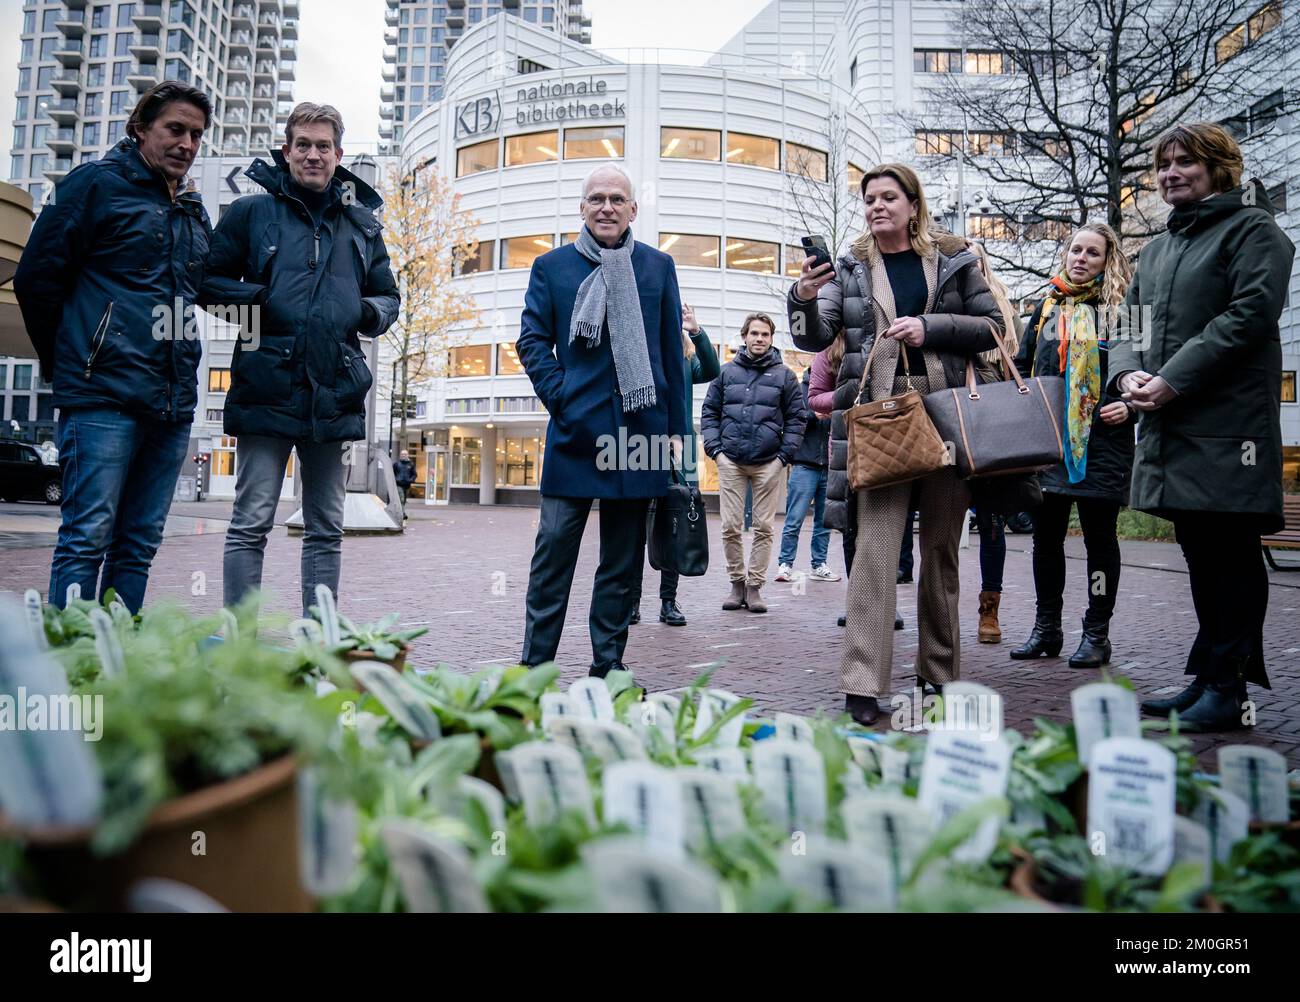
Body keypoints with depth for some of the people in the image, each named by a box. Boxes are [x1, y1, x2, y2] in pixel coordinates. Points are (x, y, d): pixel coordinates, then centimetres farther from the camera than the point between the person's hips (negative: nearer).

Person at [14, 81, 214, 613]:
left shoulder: (195, 211, 19)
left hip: (173, 405, 6)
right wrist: (66, 361, 7)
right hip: (104, 398, -6)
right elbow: (36, 277, 0)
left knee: (139, 546, 8)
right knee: (87, 538, -7)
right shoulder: (97, 183, 2)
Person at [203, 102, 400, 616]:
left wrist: (370, 311, -1)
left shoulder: (362, 224, 16)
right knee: (251, 525, -2)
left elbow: (388, 295, 22)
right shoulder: (252, 212, 7)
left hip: (336, 396, 3)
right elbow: (210, 280, 8)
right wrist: (255, 298, -11)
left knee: (326, 531, 9)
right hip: (266, 392, -3)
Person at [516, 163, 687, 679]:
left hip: (640, 429, 2)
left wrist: (676, 429, 7)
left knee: (622, 558, 7)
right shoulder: (552, 266, 8)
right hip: (576, 427, -1)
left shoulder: (657, 266, 11)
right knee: (555, 547, -3)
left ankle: (608, 666, 18)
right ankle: (535, 665, 7)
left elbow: (672, 352, 11)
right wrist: (560, 398, -9)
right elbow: (532, 340, 5)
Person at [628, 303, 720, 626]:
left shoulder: (687, 360, 8)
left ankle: (669, 601, 14)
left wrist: (697, 331, -23)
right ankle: (632, 600, 10)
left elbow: (712, 371, -10)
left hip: (678, 456, 2)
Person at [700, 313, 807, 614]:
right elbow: (709, 412, 10)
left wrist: (785, 455, -2)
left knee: (764, 527, 3)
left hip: (768, 463, 0)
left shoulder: (784, 375, 7)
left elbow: (796, 418, 6)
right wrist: (715, 448, -1)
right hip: (731, 461, 1)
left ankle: (755, 585, 12)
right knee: (730, 527, 1)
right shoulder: (726, 372, 9)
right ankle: (737, 582, 14)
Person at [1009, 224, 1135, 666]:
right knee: (1046, 536, 8)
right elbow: (1023, 369, 19)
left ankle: (1096, 634, 13)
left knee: (1099, 537, 2)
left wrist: (1128, 406, -12)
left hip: (1101, 442, -4)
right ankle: (1046, 628, 20)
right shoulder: (1046, 309, 15)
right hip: (1047, 442, 4)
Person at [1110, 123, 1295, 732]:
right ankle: (1206, 680, 20)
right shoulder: (1157, 250, 23)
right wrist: (1127, 373, -3)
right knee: (1200, 554, 11)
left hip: (1227, 424, -7)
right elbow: (1132, 323, 19)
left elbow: (1250, 314, -13)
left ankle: (1228, 691, 2)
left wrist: (1173, 379, -18)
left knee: (1230, 555, -4)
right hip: (1168, 425, 7)